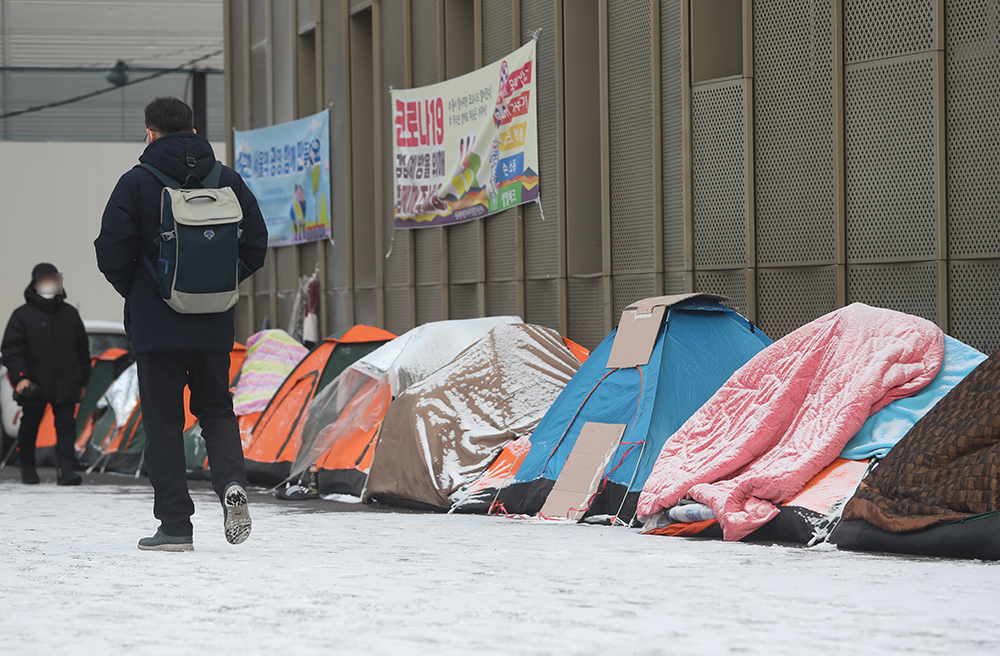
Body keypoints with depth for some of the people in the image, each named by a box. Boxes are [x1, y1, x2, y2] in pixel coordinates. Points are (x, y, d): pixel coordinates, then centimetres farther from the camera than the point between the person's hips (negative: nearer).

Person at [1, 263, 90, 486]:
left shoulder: (70, 313, 10)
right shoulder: (22, 315, 0)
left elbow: (82, 349, 17)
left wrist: (82, 381, 15)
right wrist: (20, 377, -18)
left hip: (65, 385, 2)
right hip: (34, 386, -2)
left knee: (66, 425, -8)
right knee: (29, 426, 9)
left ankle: (65, 469, -10)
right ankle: (27, 467, 25)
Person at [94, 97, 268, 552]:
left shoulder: (136, 183, -8)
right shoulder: (228, 181, 3)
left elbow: (111, 253, -9)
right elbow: (255, 244, 6)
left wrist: (133, 292, 9)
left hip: (156, 325, -3)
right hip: (215, 326, 3)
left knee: (163, 421, 3)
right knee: (216, 410, 17)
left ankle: (175, 526, 2)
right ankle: (231, 483, -10)